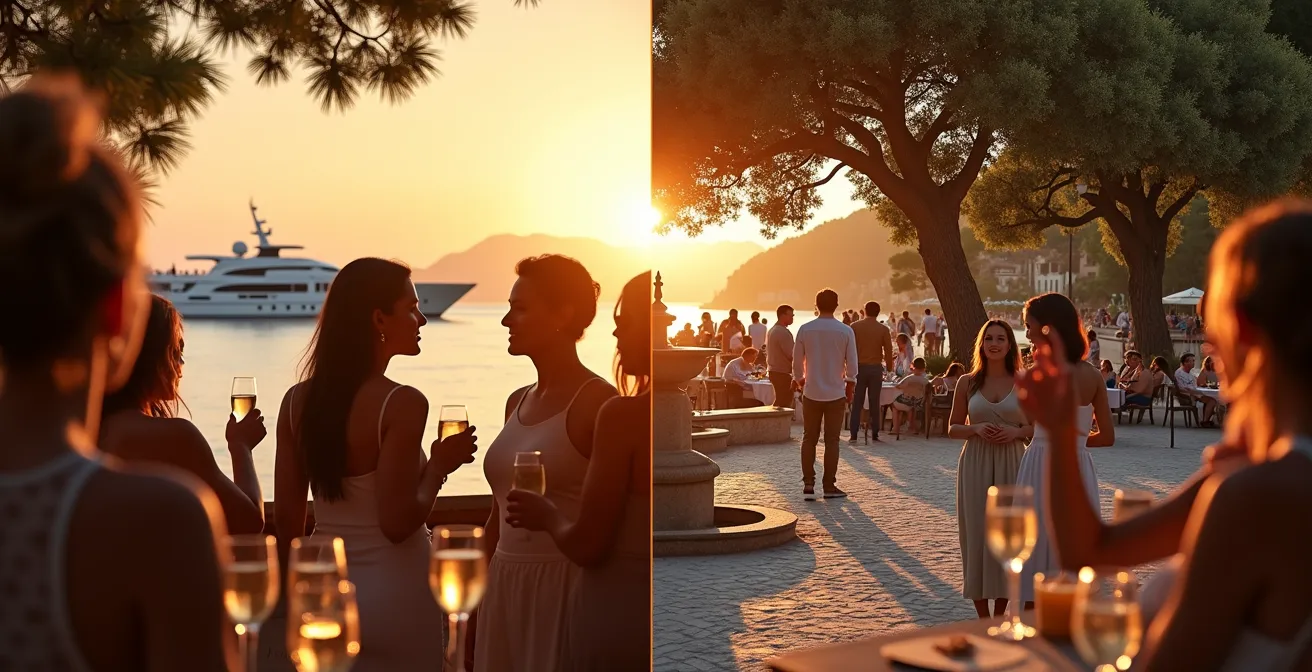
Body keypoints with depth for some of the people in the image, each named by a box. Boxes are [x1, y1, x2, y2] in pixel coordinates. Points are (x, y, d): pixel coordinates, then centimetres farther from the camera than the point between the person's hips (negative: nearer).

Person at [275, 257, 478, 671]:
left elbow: (286, 517, 4)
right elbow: (398, 523, -21)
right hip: (394, 596, -5)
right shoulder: (402, 404, -17)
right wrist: (440, 465, -6)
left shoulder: (298, 400, 0)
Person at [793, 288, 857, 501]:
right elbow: (852, 363, -4)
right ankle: (829, 485, 8)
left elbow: (797, 360, 1)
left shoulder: (805, 329, -6)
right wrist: (850, 385, 13)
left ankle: (808, 485, 4)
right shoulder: (846, 331, -7)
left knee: (809, 439, 8)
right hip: (836, 393, -1)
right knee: (832, 440, 6)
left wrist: (799, 379, 20)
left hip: (812, 393, 1)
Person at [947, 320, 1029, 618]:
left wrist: (1017, 431, -12)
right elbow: (953, 428, 8)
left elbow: (1038, 427, 8)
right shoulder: (967, 383, 4)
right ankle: (983, 619, 11)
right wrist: (976, 428, -11)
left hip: (1011, 464, 0)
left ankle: (1000, 617, 15)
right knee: (976, 534, 0)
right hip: (975, 464, 0)